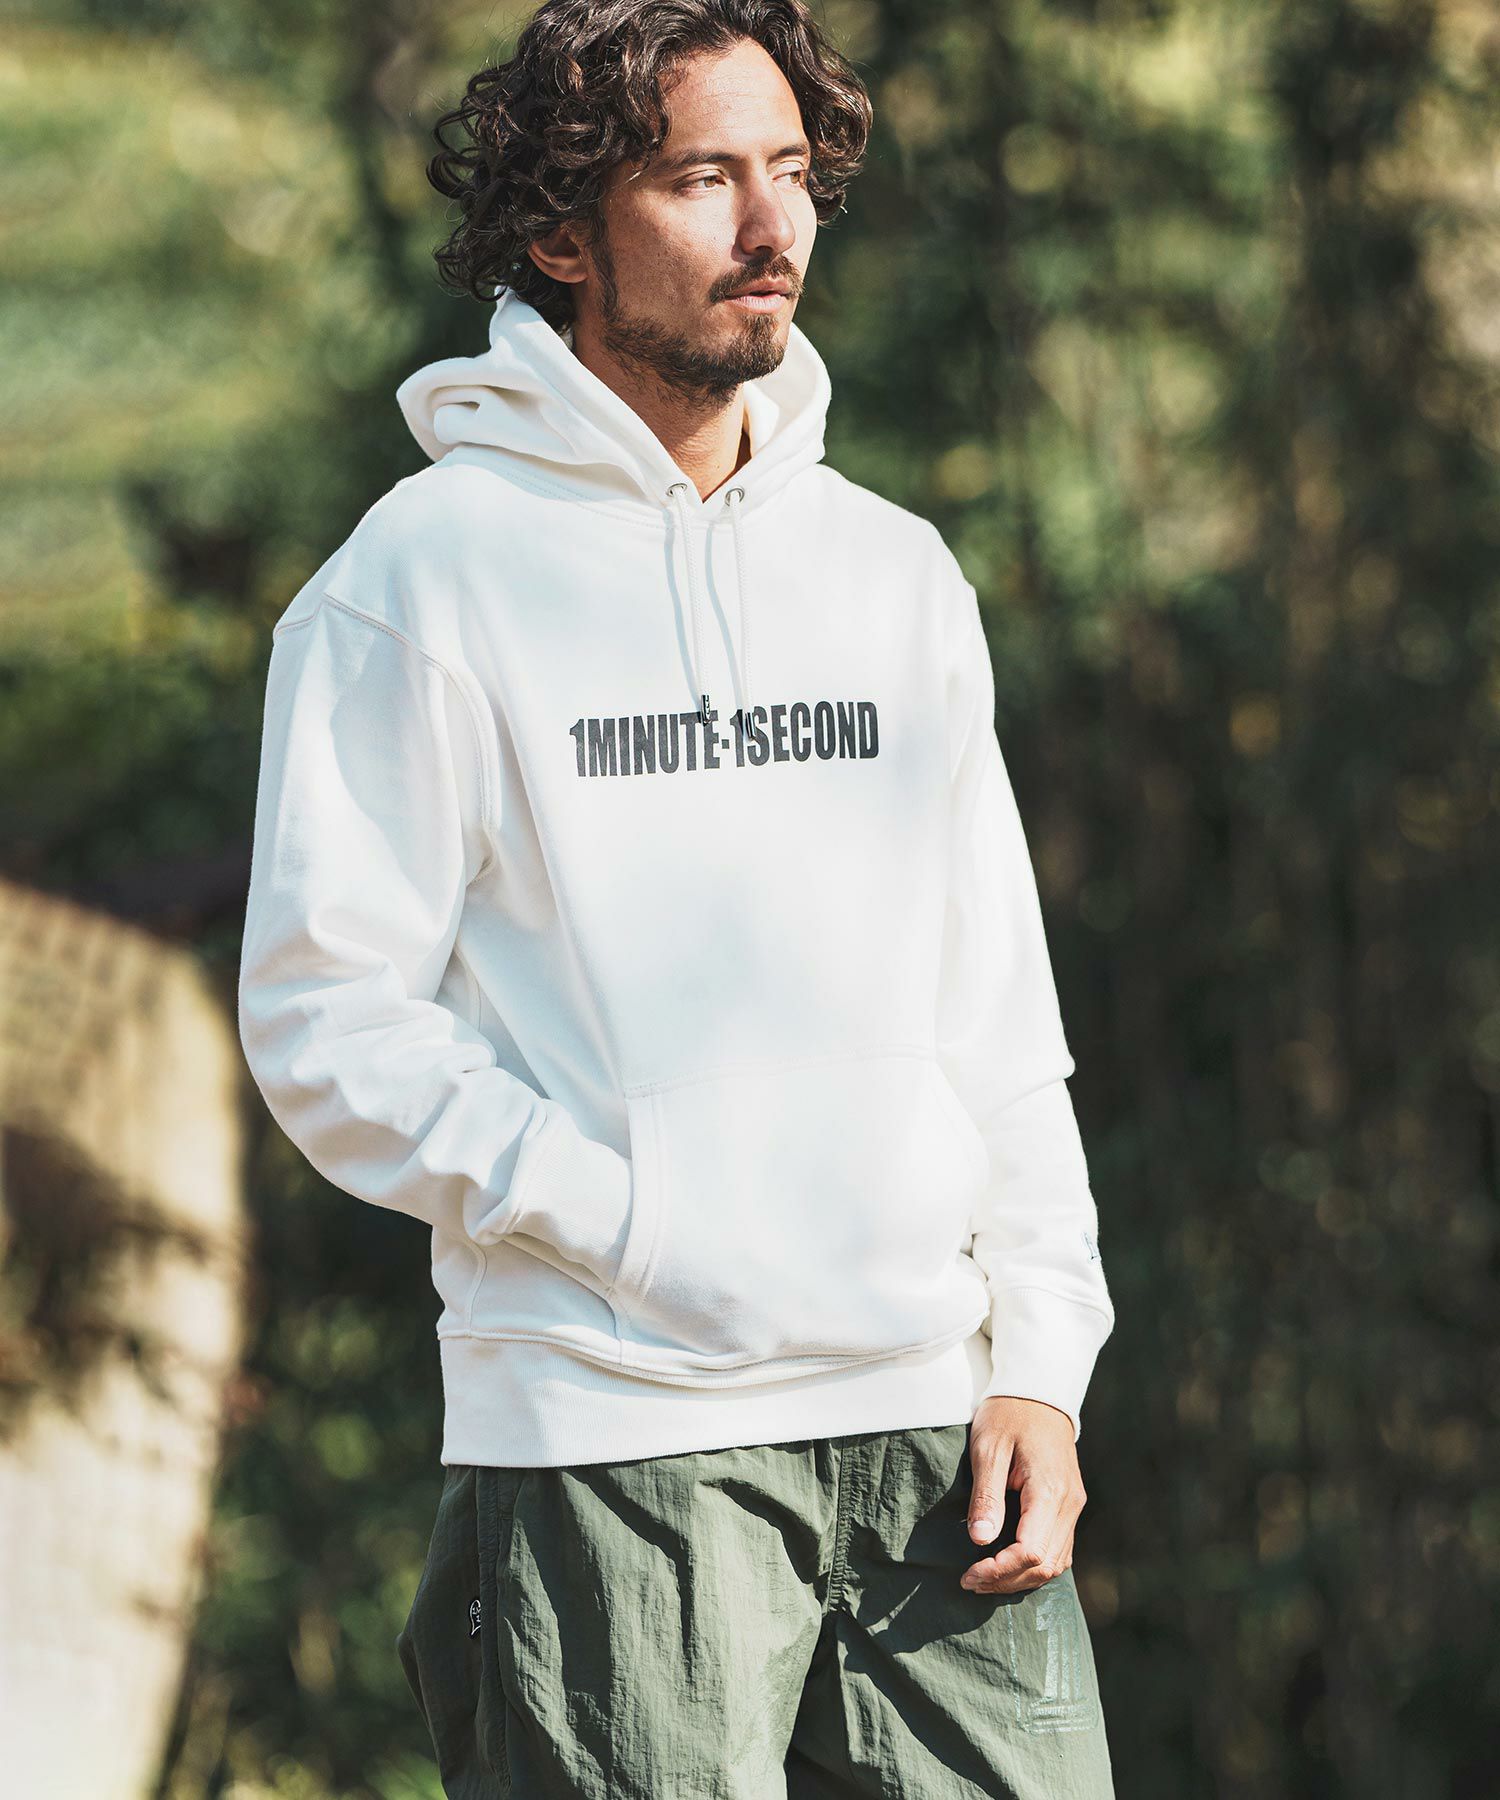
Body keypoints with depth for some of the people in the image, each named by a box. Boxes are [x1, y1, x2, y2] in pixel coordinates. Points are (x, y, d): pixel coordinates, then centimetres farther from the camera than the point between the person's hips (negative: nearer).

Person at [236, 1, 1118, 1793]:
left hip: (931, 1432, 5)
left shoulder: (898, 574, 16)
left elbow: (998, 1019, 16)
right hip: (613, 1452, -5)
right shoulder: (429, 577, -1)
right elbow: (329, 1025, -6)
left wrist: (1038, 1361, 5)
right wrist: (652, 1237, -13)